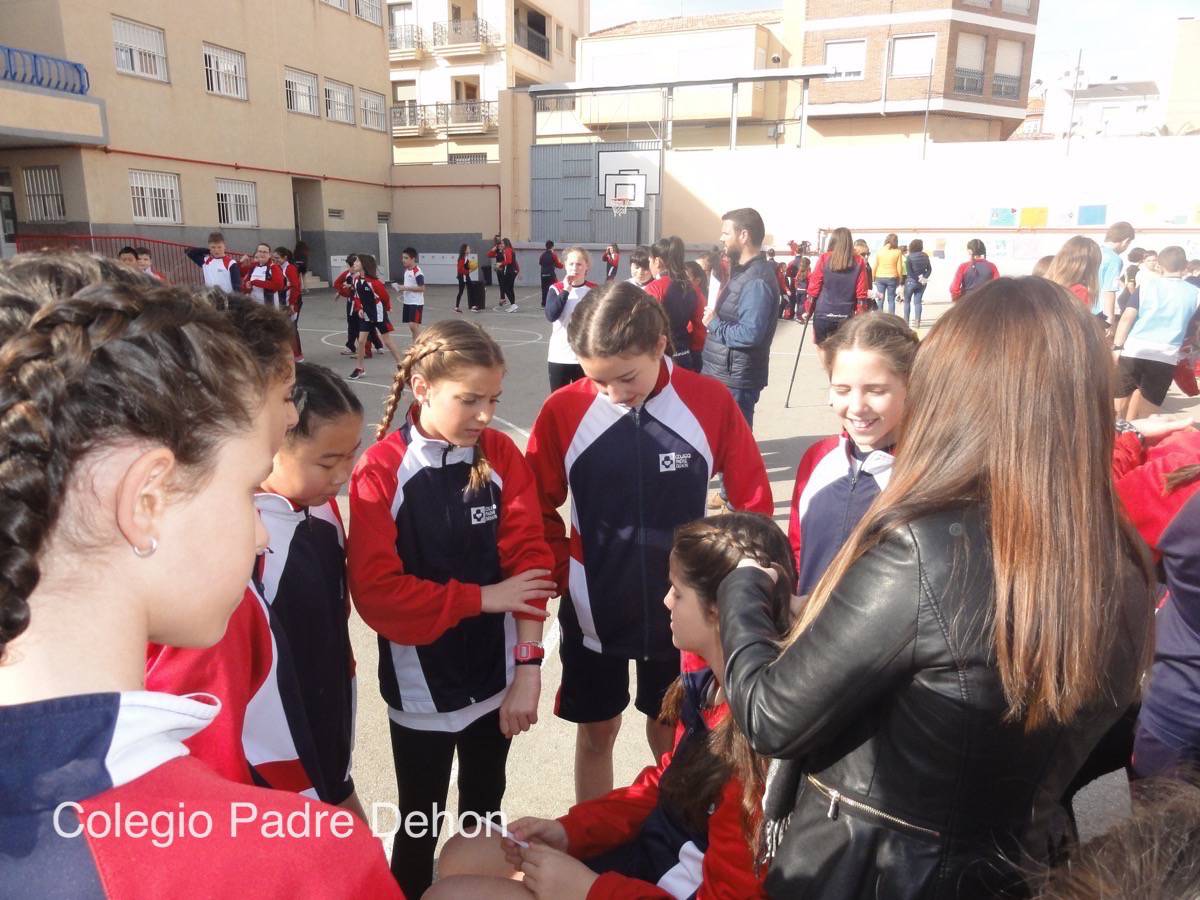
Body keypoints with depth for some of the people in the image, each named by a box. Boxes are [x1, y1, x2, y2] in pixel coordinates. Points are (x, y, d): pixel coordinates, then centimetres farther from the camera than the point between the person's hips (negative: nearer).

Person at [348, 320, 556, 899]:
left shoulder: (500, 454, -6)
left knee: (484, 816, 23)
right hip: (421, 686, -3)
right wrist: (482, 597, -17)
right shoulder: (381, 470, -16)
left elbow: (529, 556, -9)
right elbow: (377, 591, -19)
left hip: (494, 675, 3)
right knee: (420, 828, 17)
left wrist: (528, 666, -14)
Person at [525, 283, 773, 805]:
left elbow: (753, 502, -3)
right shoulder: (563, 410, -13)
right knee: (595, 734, 17)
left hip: (680, 610, 0)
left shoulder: (711, 403, -13)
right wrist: (563, 575, -6)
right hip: (593, 610, 0)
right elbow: (538, 508, -1)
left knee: (670, 737, 18)